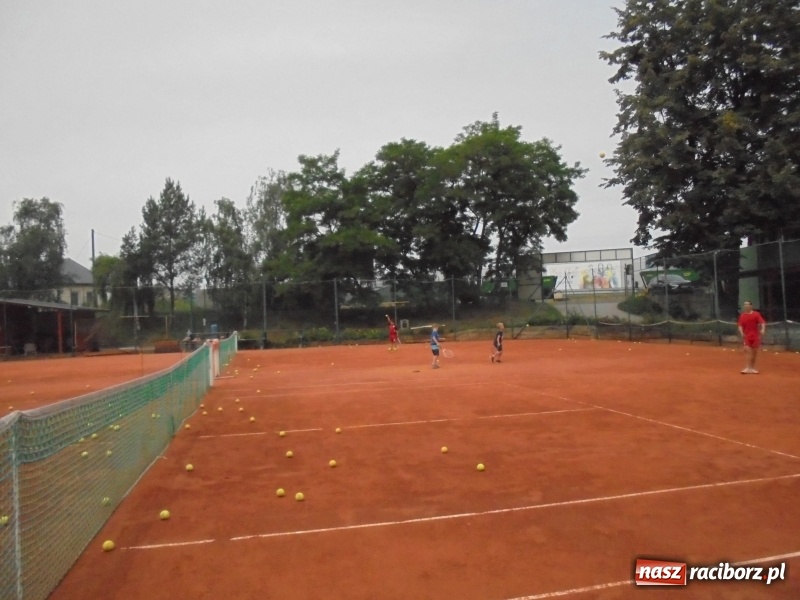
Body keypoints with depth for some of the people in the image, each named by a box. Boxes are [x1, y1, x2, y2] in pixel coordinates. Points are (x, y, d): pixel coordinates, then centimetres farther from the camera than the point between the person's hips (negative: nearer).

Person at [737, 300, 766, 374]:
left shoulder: (756, 314, -1)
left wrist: (763, 329, -31)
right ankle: (747, 368, -15)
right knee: (747, 351, -13)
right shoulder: (742, 315, 4)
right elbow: (740, 325, 0)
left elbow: (762, 322, -12)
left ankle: (752, 368, 23)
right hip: (746, 336, 0)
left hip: (755, 336, 0)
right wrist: (741, 332, -18)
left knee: (754, 352, 10)